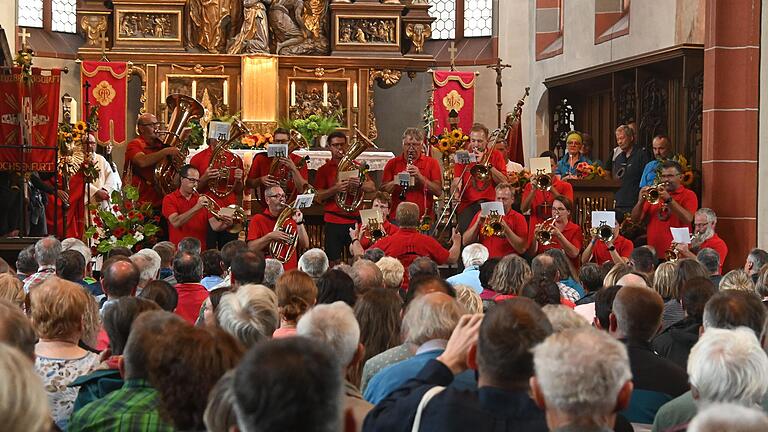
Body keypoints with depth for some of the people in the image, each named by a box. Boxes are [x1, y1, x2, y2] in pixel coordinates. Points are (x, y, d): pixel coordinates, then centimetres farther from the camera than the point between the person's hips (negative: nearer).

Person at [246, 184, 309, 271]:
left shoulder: (291, 218, 15)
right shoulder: (258, 220, 5)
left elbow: (305, 245, 8)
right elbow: (251, 248, -6)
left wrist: (299, 223, -1)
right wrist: (270, 237, -16)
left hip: (291, 271, 3)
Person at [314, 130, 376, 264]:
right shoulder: (324, 170, 5)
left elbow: (372, 187, 5)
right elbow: (317, 197, -4)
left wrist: (359, 184, -16)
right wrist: (335, 189, -19)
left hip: (354, 219, 2)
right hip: (333, 222, -1)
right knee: (334, 261, -3)